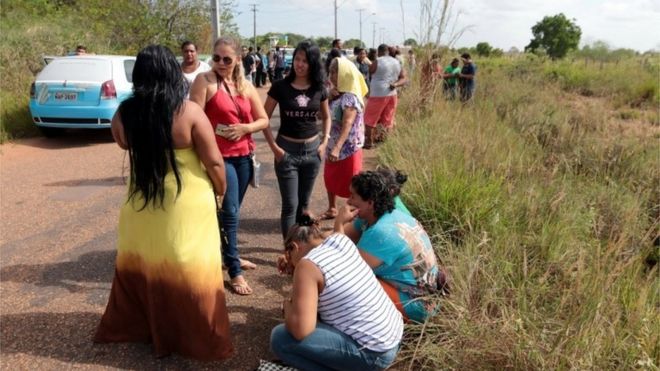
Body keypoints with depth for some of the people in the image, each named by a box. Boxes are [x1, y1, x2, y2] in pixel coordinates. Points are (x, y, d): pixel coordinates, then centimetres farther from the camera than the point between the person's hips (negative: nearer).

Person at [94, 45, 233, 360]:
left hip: (141, 203, 4)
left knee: (141, 265, 22)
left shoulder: (124, 113, -6)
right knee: (188, 270, 8)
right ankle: (200, 340, 21)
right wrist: (220, 189, 3)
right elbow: (214, 162, -13)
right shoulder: (189, 111, -18)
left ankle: (134, 326, 40)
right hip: (188, 204, -3)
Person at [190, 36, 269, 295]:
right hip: (219, 156, -6)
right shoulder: (204, 80, -6)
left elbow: (263, 120, 9)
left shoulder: (246, 86, 10)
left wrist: (244, 128, -10)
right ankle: (234, 272, 2)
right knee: (229, 211, -6)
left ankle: (229, 254, 34)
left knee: (233, 209, 17)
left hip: (244, 155, 6)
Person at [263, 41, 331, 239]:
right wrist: (274, 147, -11)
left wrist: (324, 143, 3)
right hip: (287, 150, -3)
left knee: (304, 203, 15)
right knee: (290, 205, -2)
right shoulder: (280, 86, -8)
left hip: (312, 150, 3)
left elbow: (326, 117, 16)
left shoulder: (319, 89, 1)